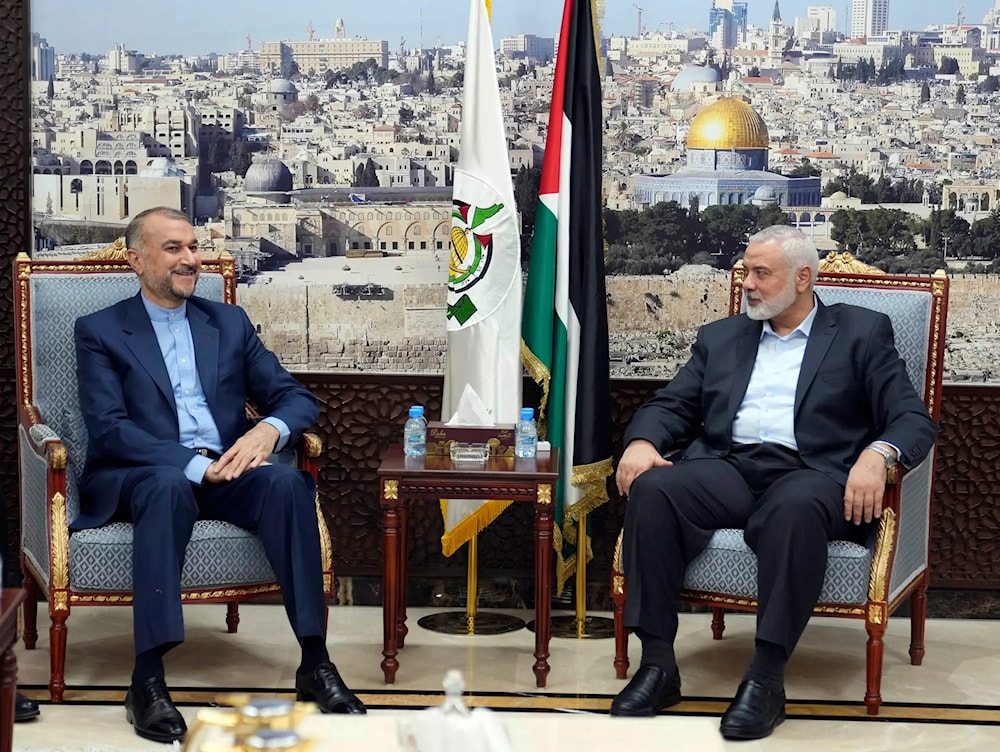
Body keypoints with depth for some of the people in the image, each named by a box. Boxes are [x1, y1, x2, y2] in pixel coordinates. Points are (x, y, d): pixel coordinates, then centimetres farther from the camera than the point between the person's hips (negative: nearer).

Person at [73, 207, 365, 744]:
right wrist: (196, 465, -21)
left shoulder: (229, 323, 19)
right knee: (169, 486, -39)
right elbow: (109, 427, -7)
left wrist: (269, 430, -12)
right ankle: (147, 680, -41)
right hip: (140, 477, -3)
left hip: (226, 473, 3)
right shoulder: (100, 332, 7)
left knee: (287, 482, -29)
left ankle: (315, 664, -29)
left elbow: (298, 398, 13)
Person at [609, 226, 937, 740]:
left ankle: (766, 678, -36)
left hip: (808, 473, -4)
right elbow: (671, 405, 19)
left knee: (795, 508, -39)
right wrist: (641, 441, -5)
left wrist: (876, 455, -20)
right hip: (726, 470, 4)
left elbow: (914, 418, 3)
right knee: (652, 489, -27)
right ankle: (657, 665, -25)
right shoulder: (720, 338, 25)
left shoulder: (862, 333, 12)